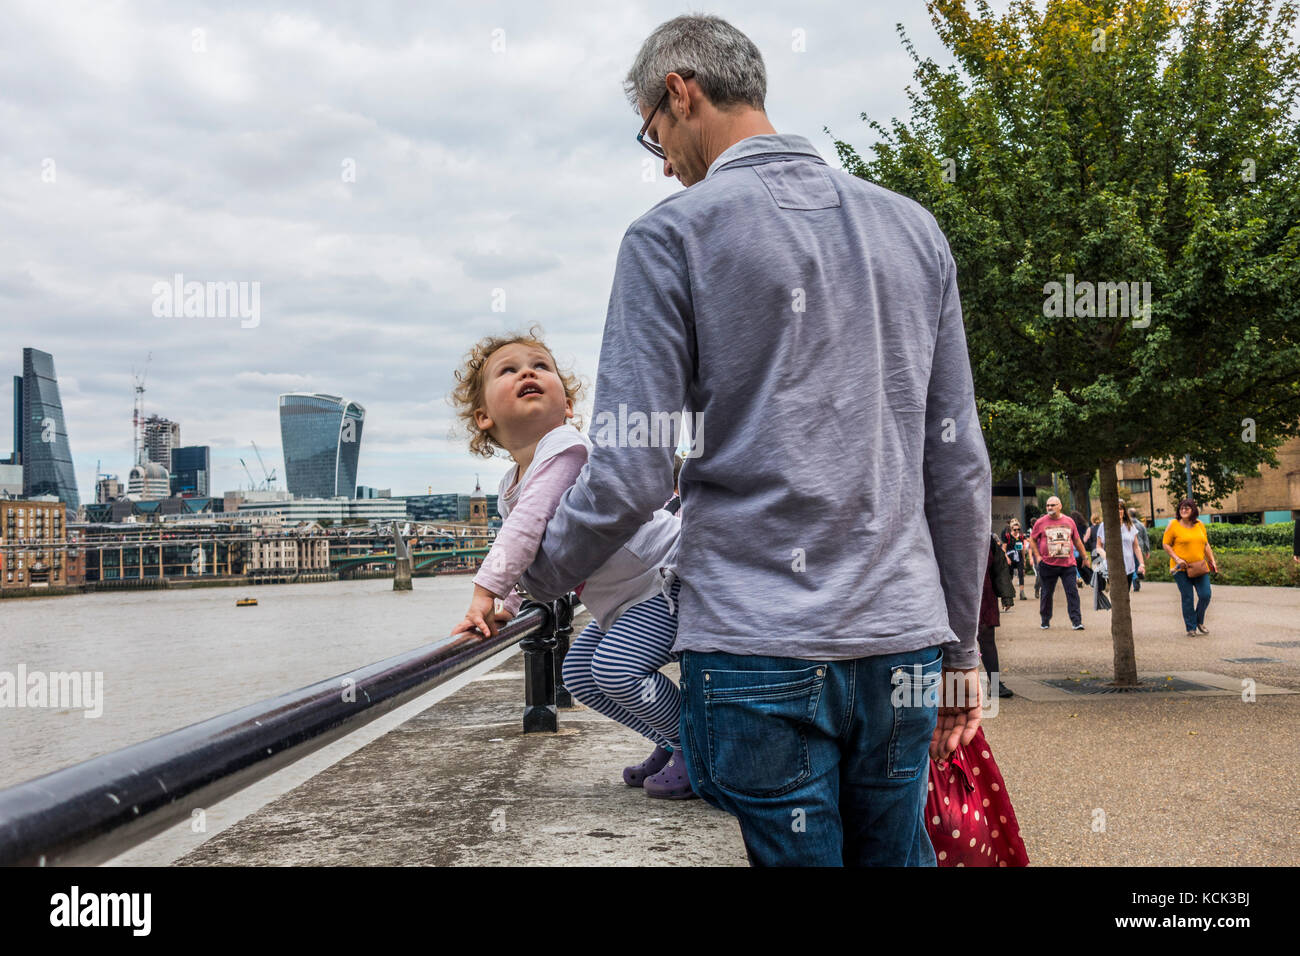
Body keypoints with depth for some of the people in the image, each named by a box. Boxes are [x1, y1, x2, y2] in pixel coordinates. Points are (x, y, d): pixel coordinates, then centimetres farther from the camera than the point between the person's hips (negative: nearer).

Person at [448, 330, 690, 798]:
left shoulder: (564, 447, -22)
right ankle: (673, 742, 23)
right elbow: (535, 553, 22)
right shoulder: (509, 488, 8)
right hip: (624, 600, 10)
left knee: (616, 668, -23)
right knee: (579, 673, 12)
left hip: (670, 575, -10)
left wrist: (486, 590, -34)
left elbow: (528, 526, -33)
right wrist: (508, 606, 12)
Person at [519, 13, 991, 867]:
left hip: (756, 653, -5)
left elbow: (632, 476, -9)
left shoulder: (673, 233, -4)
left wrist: (534, 577, 10)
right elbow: (959, 466, 11)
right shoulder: (915, 229, 12)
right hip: (902, 641, 5)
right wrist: (961, 645, 17)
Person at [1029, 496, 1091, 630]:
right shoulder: (1041, 522, 2)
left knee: (1072, 592, -6)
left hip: (1068, 564, 1)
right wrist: (1038, 556, -1)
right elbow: (1032, 540, 10)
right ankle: (1045, 621, 21)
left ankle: (1077, 621, -5)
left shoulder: (1069, 521, 8)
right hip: (1048, 565, -1)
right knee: (1047, 593, 7)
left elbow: (1077, 541, 18)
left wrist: (1085, 557, 19)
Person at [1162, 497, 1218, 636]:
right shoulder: (1173, 525, -3)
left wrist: (1212, 561, 11)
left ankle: (1199, 622, 22)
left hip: (1199, 567, 4)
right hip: (1181, 568, -4)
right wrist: (1176, 559, -13)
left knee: (1205, 595, -2)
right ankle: (1191, 628, 10)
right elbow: (1166, 544, -2)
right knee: (1187, 598, -2)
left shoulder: (1200, 525, 10)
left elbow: (1206, 545, 18)